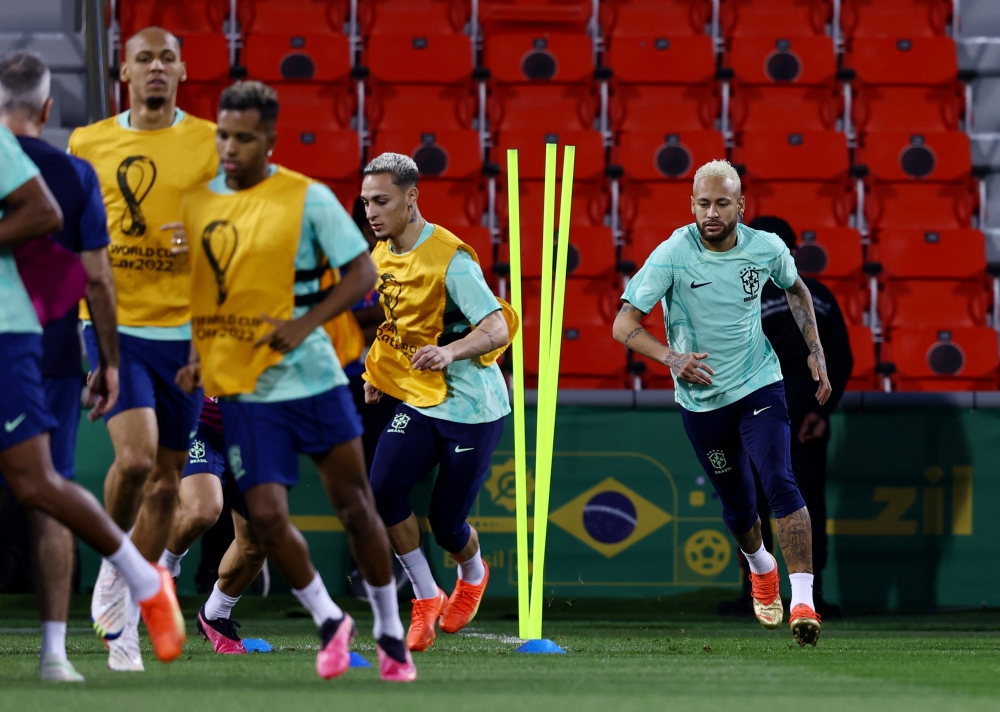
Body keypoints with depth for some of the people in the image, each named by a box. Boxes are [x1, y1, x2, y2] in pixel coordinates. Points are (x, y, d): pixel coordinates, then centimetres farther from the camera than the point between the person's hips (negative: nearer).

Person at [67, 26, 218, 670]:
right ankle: (112, 567, 6)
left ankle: (126, 617, 20)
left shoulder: (210, 144, 3)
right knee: (135, 456, -21)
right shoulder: (88, 145, 5)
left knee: (167, 478, 6)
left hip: (184, 329, 1)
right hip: (114, 325, -1)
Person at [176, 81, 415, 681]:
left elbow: (363, 272, -5)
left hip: (313, 377, -2)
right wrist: (190, 359, 2)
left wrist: (306, 323, -17)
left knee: (355, 507, 3)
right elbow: (185, 289, 16)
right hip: (242, 389, 2)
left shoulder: (308, 198, -6)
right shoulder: (194, 202, 4)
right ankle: (329, 621, 15)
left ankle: (391, 634, 19)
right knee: (267, 515, -8)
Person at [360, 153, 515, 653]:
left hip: (471, 406, -6)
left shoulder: (449, 258, -19)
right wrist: (376, 373, 13)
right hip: (416, 403, 6)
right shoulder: (381, 255, 5)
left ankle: (473, 575, 37)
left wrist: (450, 351, -40)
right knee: (383, 491, -16)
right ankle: (426, 599, 2)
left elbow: (498, 330, -24)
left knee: (446, 523, 0)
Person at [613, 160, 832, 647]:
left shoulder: (766, 248, -8)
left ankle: (803, 601, -22)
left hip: (759, 387, 0)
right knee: (738, 506, 11)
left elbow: (795, 289, 16)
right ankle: (761, 567, 45)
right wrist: (672, 358, -31)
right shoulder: (672, 255, -17)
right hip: (701, 400, 0)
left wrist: (815, 350, 10)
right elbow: (623, 325, -16)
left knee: (780, 484, -20)